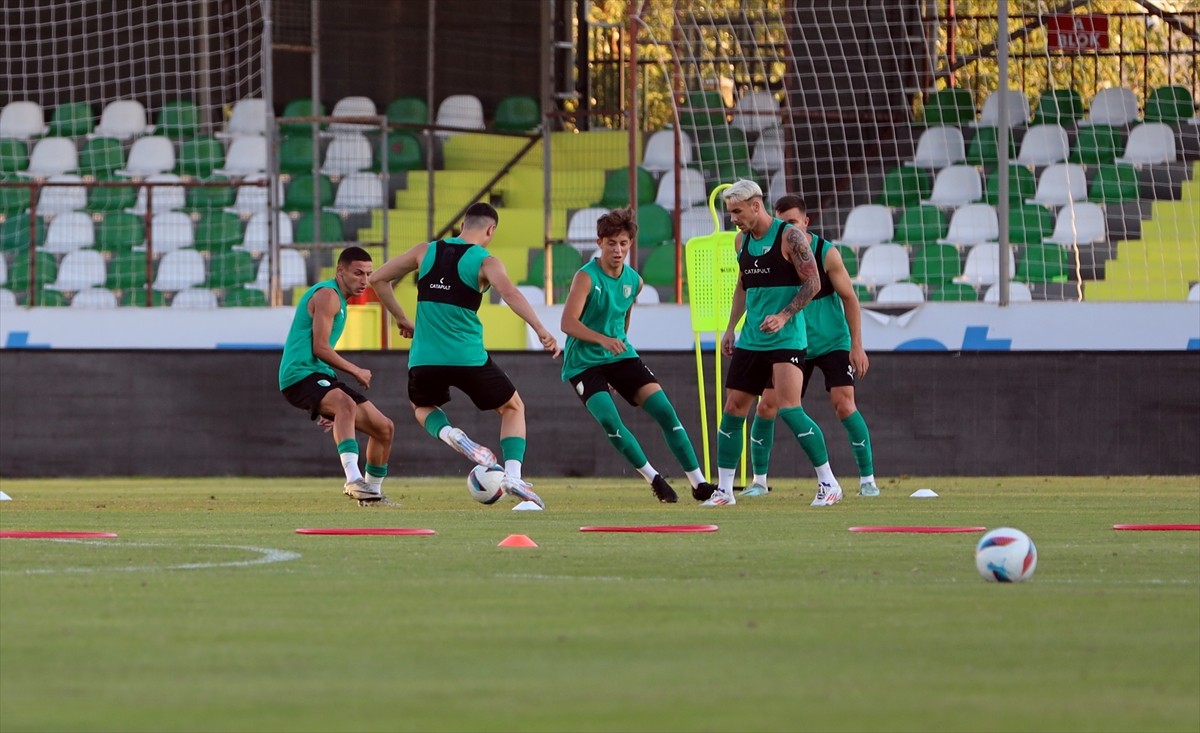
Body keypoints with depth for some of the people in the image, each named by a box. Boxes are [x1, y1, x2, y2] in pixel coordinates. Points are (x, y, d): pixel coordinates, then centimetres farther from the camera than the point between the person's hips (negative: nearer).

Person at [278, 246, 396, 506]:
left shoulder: (337, 299, 24)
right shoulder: (328, 295, -8)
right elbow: (319, 348, -17)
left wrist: (326, 409, 29)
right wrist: (357, 372, -5)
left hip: (321, 377, 10)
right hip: (301, 375, -10)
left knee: (385, 428, 10)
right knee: (346, 404, -40)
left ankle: (372, 492, 28)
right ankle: (353, 479, -52)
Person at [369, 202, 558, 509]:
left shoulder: (426, 251, 10)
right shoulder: (485, 261, -3)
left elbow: (378, 279, 13)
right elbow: (510, 293, -23)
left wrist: (401, 318, 22)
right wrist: (540, 331, -29)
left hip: (425, 357, 3)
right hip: (468, 356, -3)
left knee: (423, 408, 32)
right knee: (513, 408, 18)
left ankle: (448, 433, -2)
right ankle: (513, 475, -2)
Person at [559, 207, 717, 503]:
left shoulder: (634, 281, 4)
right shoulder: (587, 277, -15)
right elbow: (568, 323, -25)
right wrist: (603, 339, -38)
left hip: (621, 357, 5)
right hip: (584, 362, -5)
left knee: (665, 410, -9)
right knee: (609, 420, -25)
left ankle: (699, 482, -6)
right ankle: (654, 479, -7)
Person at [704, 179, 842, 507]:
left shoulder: (790, 237, -11)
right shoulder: (742, 240, 11)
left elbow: (813, 283, -13)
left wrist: (783, 317, -21)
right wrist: (731, 327, 17)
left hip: (786, 340, -7)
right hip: (751, 340, 7)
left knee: (789, 409, -16)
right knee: (733, 409, 4)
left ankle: (828, 484, -7)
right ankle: (724, 490, 12)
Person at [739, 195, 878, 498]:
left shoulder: (826, 253, -13)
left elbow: (849, 299, -7)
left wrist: (857, 345, -11)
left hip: (832, 342, -3)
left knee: (844, 405, -15)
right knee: (767, 406, -5)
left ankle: (867, 478, -5)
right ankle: (759, 480, 9)